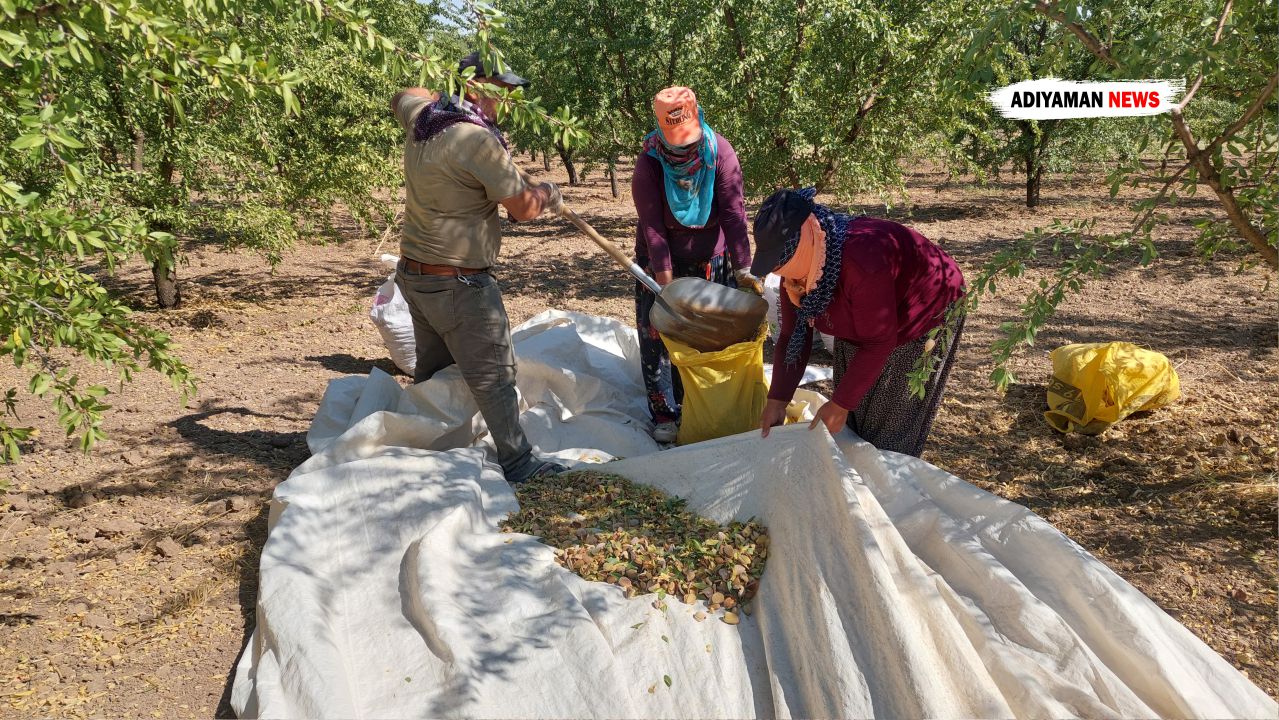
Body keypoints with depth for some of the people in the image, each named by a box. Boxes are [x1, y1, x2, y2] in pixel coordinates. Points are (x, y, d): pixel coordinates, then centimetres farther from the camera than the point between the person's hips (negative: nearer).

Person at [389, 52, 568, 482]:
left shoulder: (421, 118, 6)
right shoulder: (477, 139, -20)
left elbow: (401, 97, 33)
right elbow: (522, 207, -12)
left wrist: (448, 96, 32)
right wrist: (548, 195, 8)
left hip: (413, 273, 9)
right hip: (458, 283, -9)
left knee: (431, 370, 19)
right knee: (493, 375, -1)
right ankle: (517, 463, 8)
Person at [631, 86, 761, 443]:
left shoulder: (720, 152, -14)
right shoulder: (649, 163, -17)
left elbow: (733, 213, -18)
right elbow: (652, 226, -20)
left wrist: (743, 269, -26)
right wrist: (665, 280, -27)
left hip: (711, 259, 1)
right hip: (662, 260, -1)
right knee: (659, 337, 0)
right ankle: (664, 415, 13)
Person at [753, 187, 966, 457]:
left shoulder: (863, 261, -42)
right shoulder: (795, 266, -18)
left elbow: (879, 343, -32)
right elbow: (792, 336, -10)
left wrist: (840, 404, -28)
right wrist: (777, 400, -15)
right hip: (858, 324, 7)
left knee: (891, 424, -6)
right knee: (849, 424, 9)